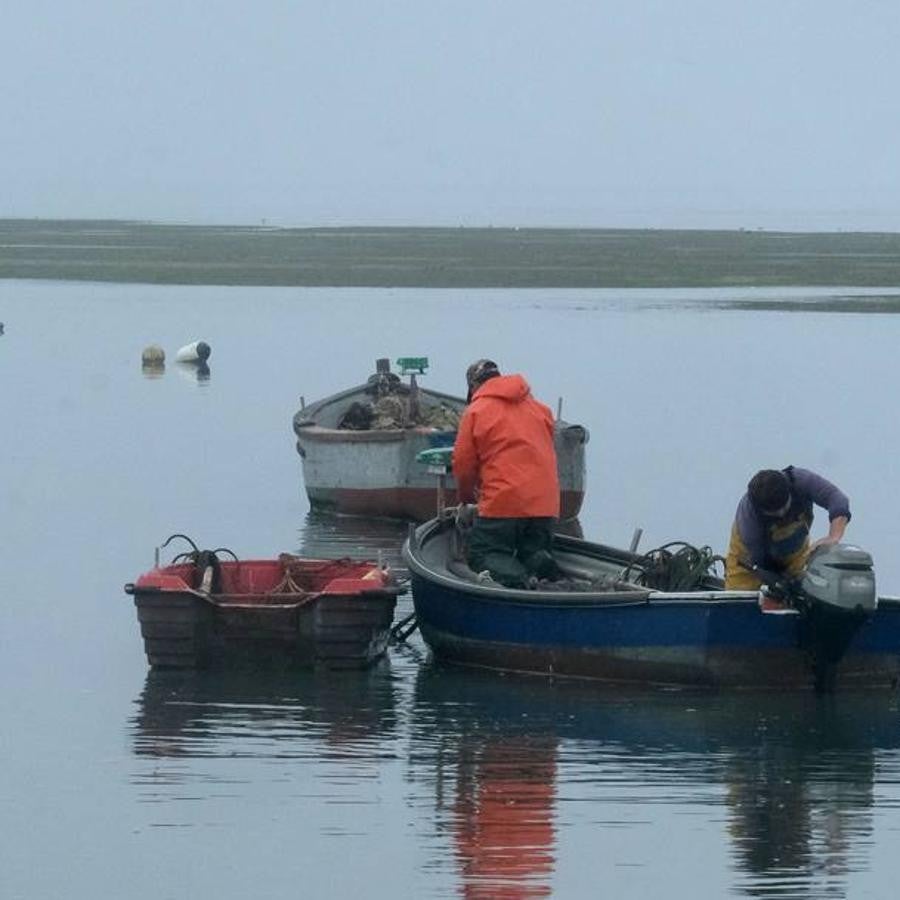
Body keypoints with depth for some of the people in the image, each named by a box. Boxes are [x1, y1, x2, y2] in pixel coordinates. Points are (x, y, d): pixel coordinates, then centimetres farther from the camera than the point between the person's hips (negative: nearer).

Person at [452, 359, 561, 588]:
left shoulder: (475, 412, 0)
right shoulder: (540, 408, 15)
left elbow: (463, 465, 2)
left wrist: (466, 498, 22)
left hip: (502, 501, -5)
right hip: (545, 503, 5)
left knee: (481, 554, 5)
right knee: (535, 551, 20)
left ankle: (515, 578, -27)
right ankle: (540, 565, -17)